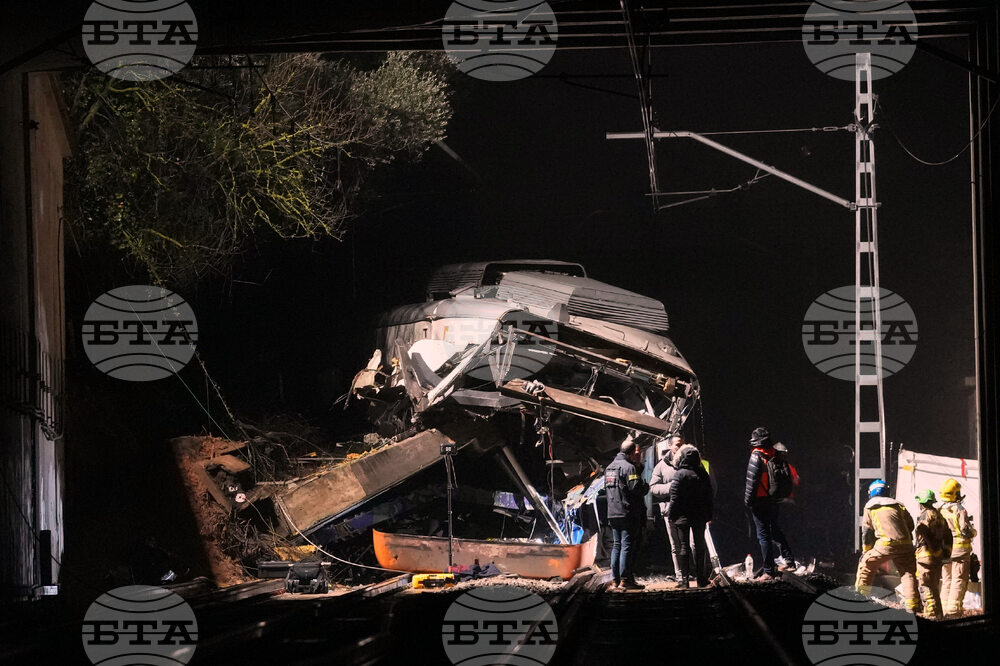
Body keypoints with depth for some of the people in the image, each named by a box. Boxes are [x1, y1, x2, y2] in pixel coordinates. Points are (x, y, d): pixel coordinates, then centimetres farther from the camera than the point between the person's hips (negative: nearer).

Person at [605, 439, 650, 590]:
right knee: (628, 545, -5)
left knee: (617, 545, 12)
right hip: (628, 514, -8)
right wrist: (646, 486, 0)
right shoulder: (629, 467, -13)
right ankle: (625, 579, -7)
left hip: (612, 514, 8)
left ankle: (615, 580, 12)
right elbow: (636, 488, -22)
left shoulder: (609, 467, 15)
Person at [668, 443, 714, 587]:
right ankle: (701, 578, 13)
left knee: (683, 546, 2)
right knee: (699, 545, 12)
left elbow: (675, 497, -13)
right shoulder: (703, 474, 1)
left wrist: (671, 514, -5)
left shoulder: (680, 474, -12)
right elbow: (709, 496, 7)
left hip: (682, 516, -4)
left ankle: (684, 579, 0)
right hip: (699, 516, 4)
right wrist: (708, 515, 13)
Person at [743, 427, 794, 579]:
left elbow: (752, 480, -16)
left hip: (760, 501, -7)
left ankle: (769, 571, 0)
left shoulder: (757, 455, -14)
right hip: (773, 500, 7)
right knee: (775, 530, 23)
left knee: (763, 535, -2)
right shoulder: (775, 455, 5)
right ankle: (789, 560, 22)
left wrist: (748, 500, -9)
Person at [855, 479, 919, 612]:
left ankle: (861, 595, 14)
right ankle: (912, 605, 2)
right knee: (908, 573, 8)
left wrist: (865, 551, 22)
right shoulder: (898, 504, 19)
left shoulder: (869, 507, 13)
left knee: (867, 564, 15)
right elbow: (910, 525, 18)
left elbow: (867, 531, 13)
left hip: (885, 545, -2)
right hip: (905, 544, 3)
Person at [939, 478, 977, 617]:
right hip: (960, 549, -5)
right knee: (959, 580, -2)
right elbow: (967, 531, -15)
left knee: (947, 580, 14)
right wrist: (974, 532, 6)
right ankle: (953, 609, -8)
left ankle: (945, 609, 13)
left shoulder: (939, 511, 3)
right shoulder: (959, 510, -12)